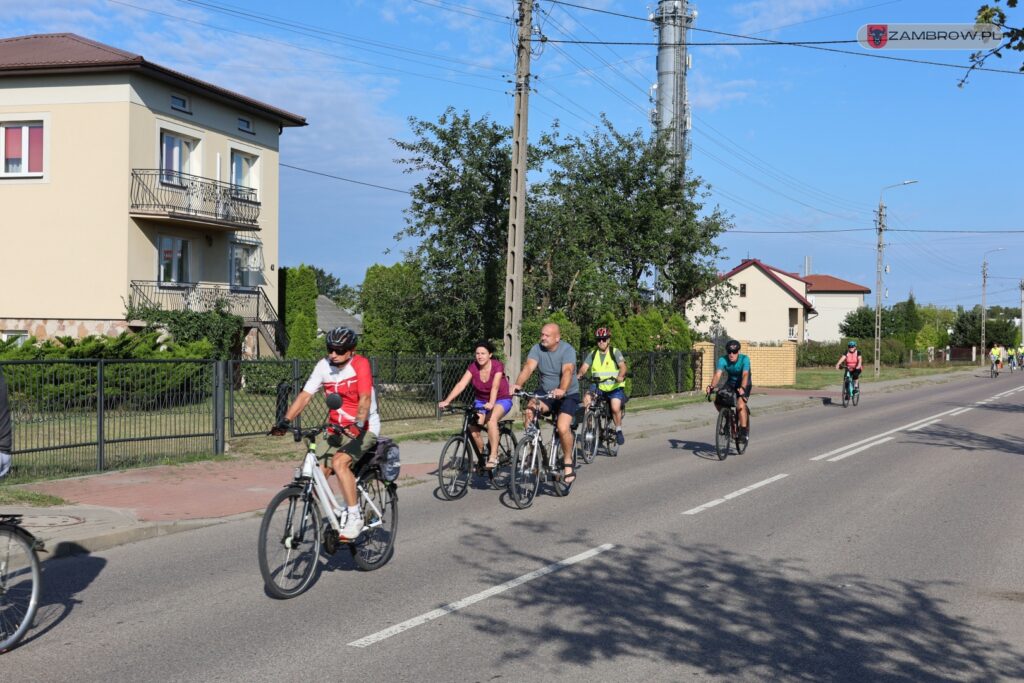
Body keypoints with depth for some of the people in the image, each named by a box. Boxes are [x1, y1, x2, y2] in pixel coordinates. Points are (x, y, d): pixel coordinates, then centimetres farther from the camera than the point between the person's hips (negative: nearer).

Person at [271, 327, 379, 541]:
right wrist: (286, 421, -18)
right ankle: (339, 513, 12)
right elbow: (305, 395, -7)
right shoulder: (323, 366, -3)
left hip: (364, 428, -6)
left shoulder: (360, 364, -16)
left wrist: (358, 424, -43)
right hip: (338, 429, 6)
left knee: (339, 462, -29)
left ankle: (354, 517, -18)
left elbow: (365, 398, -27)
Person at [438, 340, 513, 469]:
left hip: (501, 400, -4)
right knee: (473, 428, -18)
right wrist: (446, 401, -35)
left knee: (491, 419, -35)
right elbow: (461, 384, -22)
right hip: (481, 401, 4)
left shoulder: (497, 366, -20)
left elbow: (495, 386, -35)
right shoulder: (473, 367, -11)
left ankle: (493, 457, -30)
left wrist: (491, 403, -53)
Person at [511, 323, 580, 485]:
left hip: (568, 395, -4)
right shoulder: (537, 349, -6)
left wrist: (562, 390, -52)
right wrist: (517, 384, -40)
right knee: (530, 409, -26)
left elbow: (567, 371, -33)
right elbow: (528, 367, -21)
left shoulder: (567, 350, -17)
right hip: (546, 393, 4)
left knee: (563, 428, -23)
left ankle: (568, 462, 0)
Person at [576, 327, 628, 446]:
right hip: (598, 387, 3)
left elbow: (623, 366, -17)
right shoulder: (592, 354, 7)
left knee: (615, 407, -26)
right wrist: (579, 375, -28)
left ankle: (618, 430, -1)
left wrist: (620, 376, -38)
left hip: (615, 388, -3)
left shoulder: (615, 352, -2)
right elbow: (584, 367, -6)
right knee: (586, 399, -24)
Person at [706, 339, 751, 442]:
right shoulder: (723, 360, -19)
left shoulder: (744, 359, -25)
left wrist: (742, 388, -57)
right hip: (730, 383, 3)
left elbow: (745, 375, -39)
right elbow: (717, 375, -32)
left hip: (744, 384, -3)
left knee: (740, 404, -29)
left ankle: (744, 430, -17)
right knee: (717, 401, -19)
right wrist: (712, 386, -51)